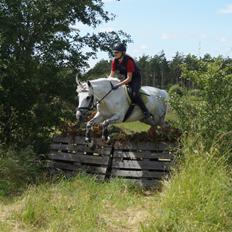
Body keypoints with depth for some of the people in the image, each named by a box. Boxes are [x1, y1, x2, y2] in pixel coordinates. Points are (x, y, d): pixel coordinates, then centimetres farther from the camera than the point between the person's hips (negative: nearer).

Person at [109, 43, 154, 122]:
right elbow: (111, 75, 0)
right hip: (124, 78, 8)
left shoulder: (128, 61, -27)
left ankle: (147, 114, -25)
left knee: (134, 94, -31)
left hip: (135, 79, -8)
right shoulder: (115, 61, -7)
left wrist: (118, 85, -41)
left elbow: (129, 78, -30)